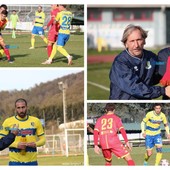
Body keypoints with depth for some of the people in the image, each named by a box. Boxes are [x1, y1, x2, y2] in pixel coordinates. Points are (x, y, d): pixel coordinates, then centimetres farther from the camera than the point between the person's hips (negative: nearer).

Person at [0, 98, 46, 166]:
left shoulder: (35, 121, 7)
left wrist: (36, 144, -12)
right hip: (15, 162, -2)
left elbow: (43, 139, 11)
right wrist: (16, 144, -17)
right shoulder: (8, 122, 0)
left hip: (32, 161, 2)